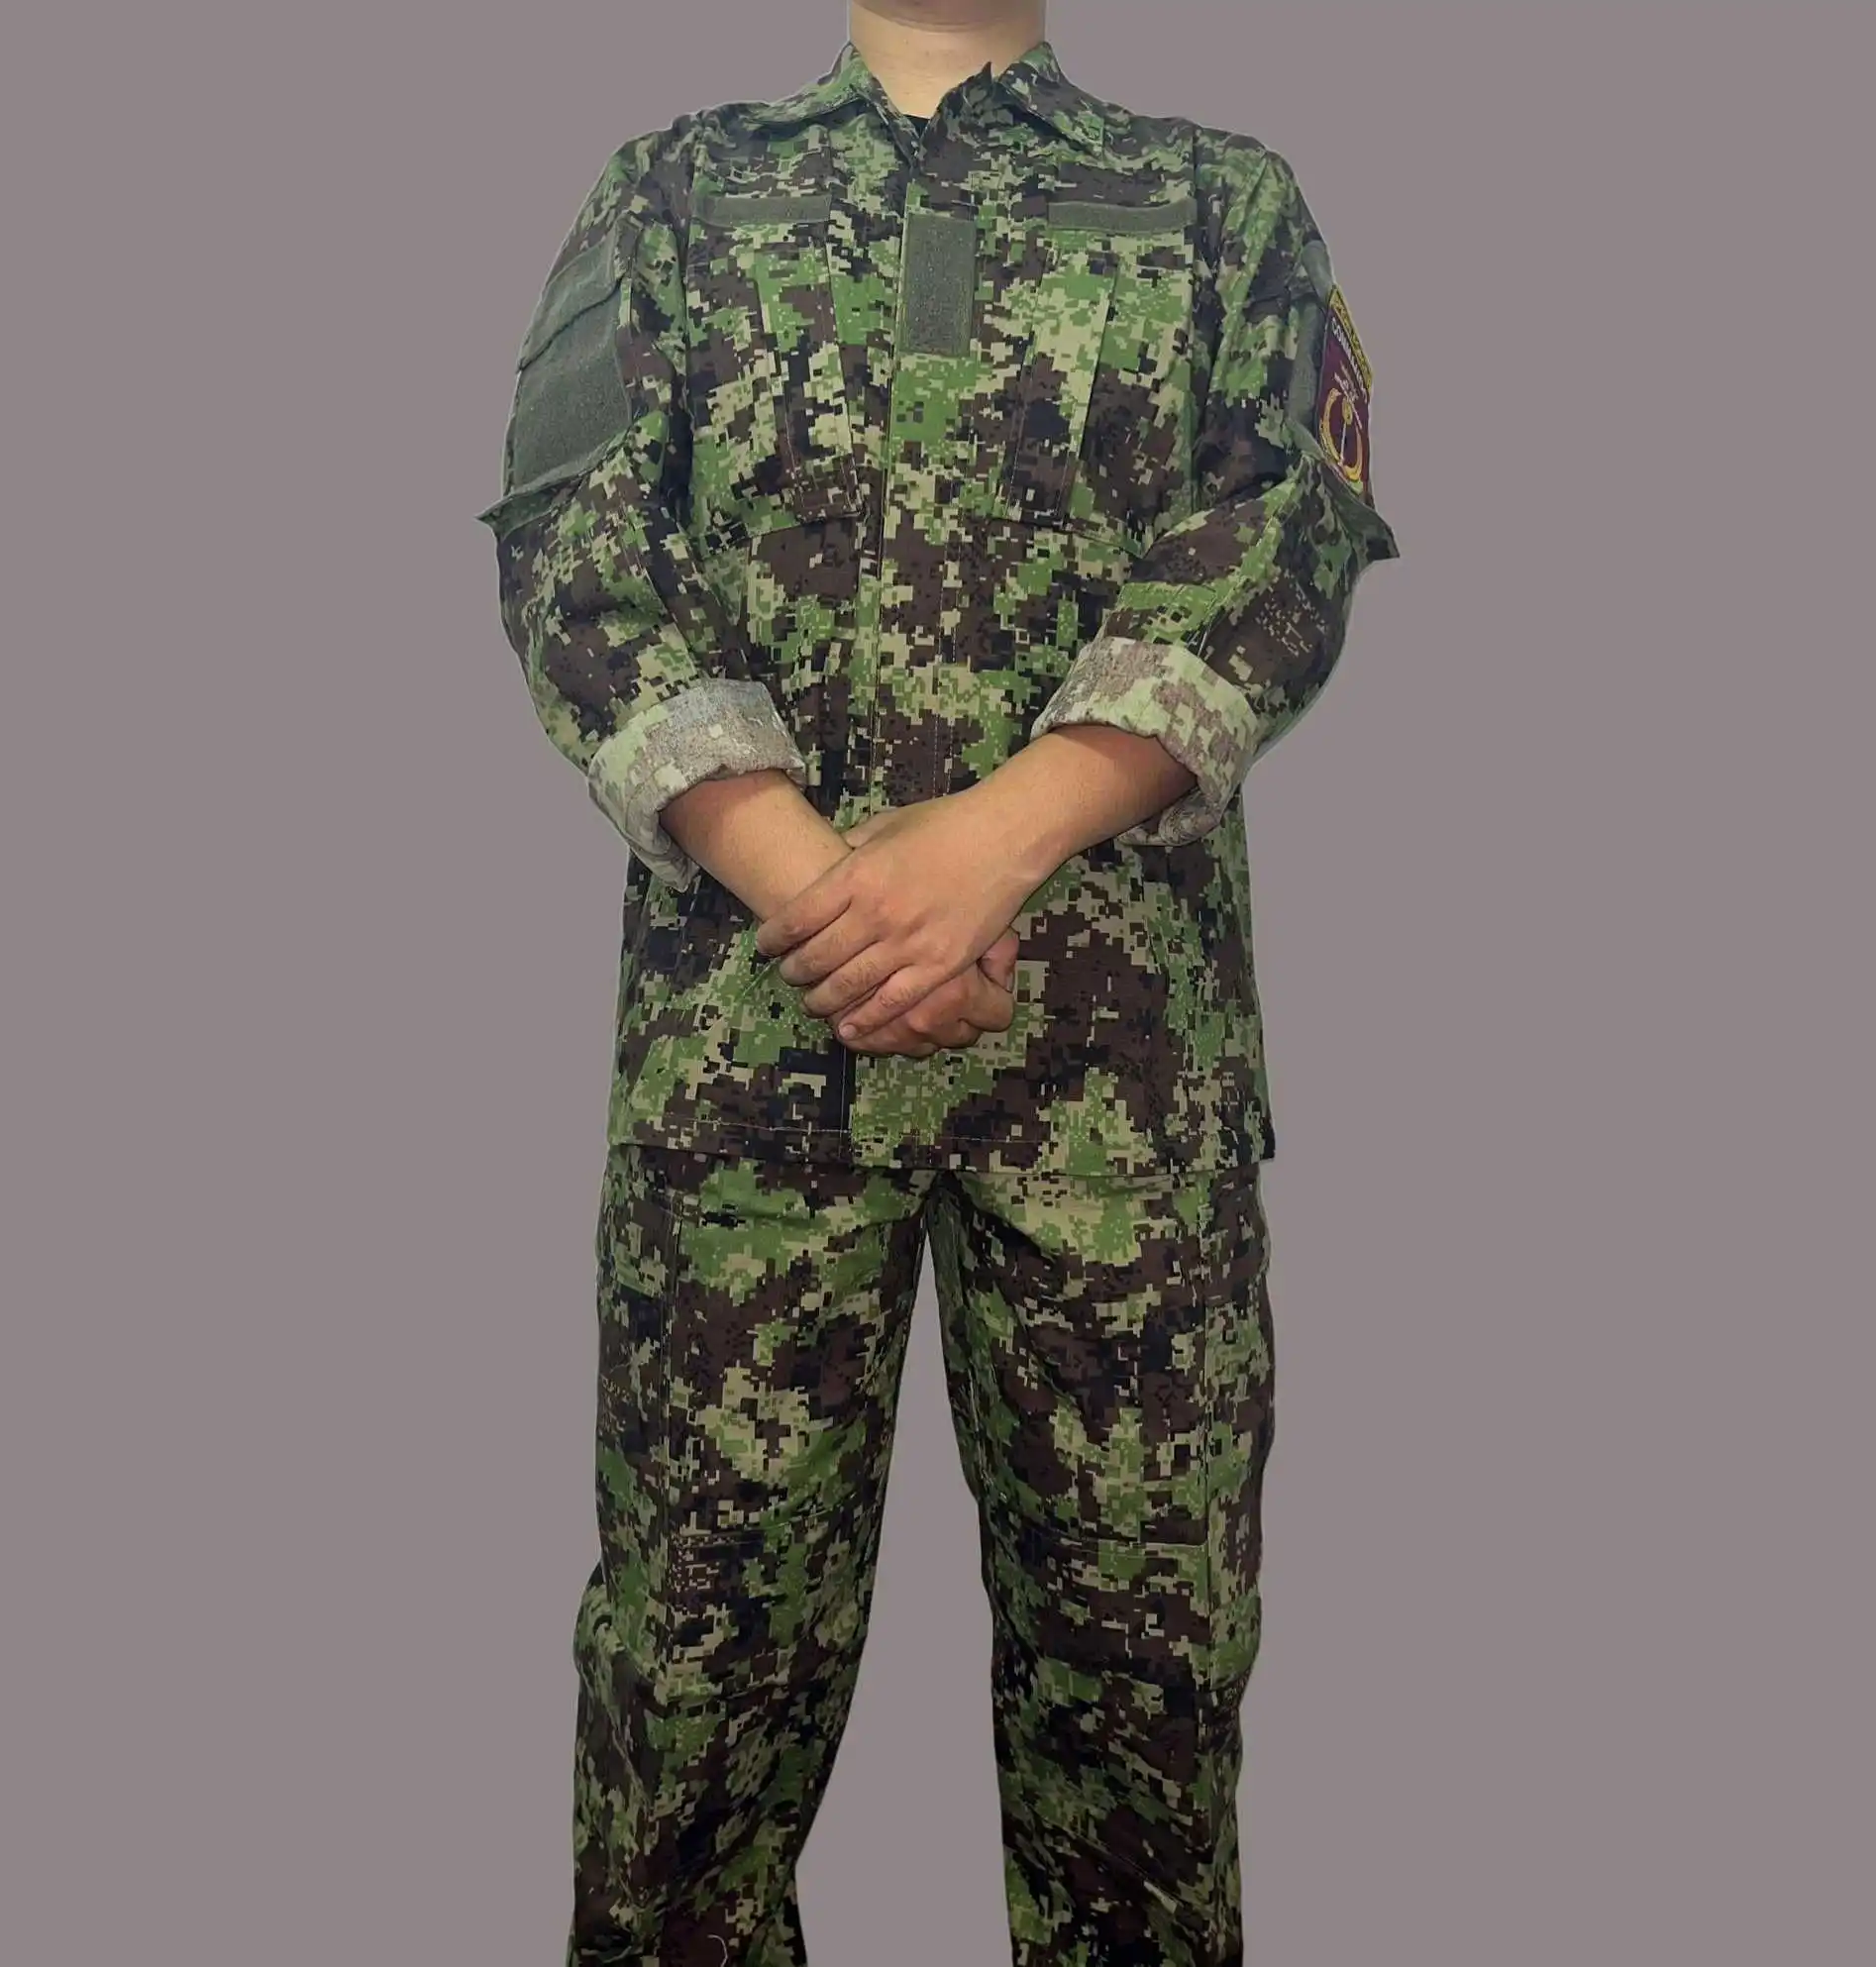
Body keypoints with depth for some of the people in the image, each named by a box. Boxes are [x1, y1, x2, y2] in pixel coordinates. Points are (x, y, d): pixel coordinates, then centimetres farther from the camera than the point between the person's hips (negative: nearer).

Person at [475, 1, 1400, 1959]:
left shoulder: (1226, 200, 16)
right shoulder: (675, 189, 17)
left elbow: (1283, 551, 1)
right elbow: (574, 556, 4)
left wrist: (987, 841, -14)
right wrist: (810, 886, -11)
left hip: (1120, 1005, 0)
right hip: (746, 1000, 1)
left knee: (1139, 1586, 6)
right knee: (709, 1579, 5)